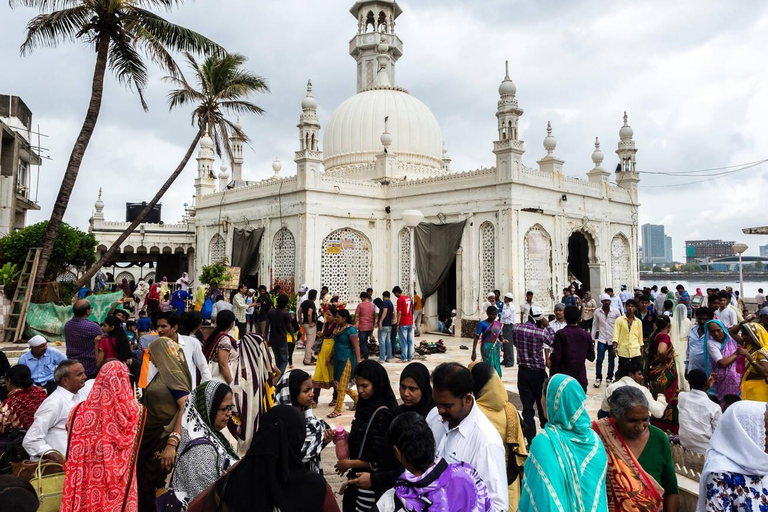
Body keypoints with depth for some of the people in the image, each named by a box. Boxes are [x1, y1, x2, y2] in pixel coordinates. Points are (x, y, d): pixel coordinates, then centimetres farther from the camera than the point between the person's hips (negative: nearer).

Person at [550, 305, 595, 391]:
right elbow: (591, 357, 8)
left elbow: (556, 356, -13)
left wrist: (553, 373, -1)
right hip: (581, 378, 3)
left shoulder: (560, 334, -9)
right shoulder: (586, 335, 2)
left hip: (563, 377, -3)